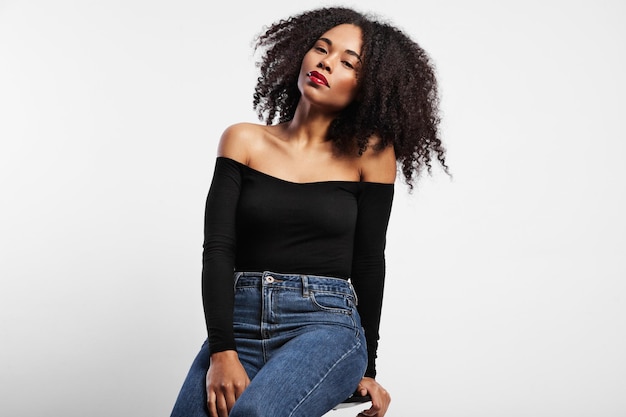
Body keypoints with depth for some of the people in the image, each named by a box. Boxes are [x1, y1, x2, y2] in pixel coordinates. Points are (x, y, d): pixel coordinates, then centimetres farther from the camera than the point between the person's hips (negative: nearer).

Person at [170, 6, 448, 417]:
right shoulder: (245, 141, 8)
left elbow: (369, 263, 7)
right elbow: (218, 249, 0)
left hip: (326, 325, -2)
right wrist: (222, 352, -12)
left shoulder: (369, 152, 5)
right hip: (239, 321, 2)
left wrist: (367, 368, 9)